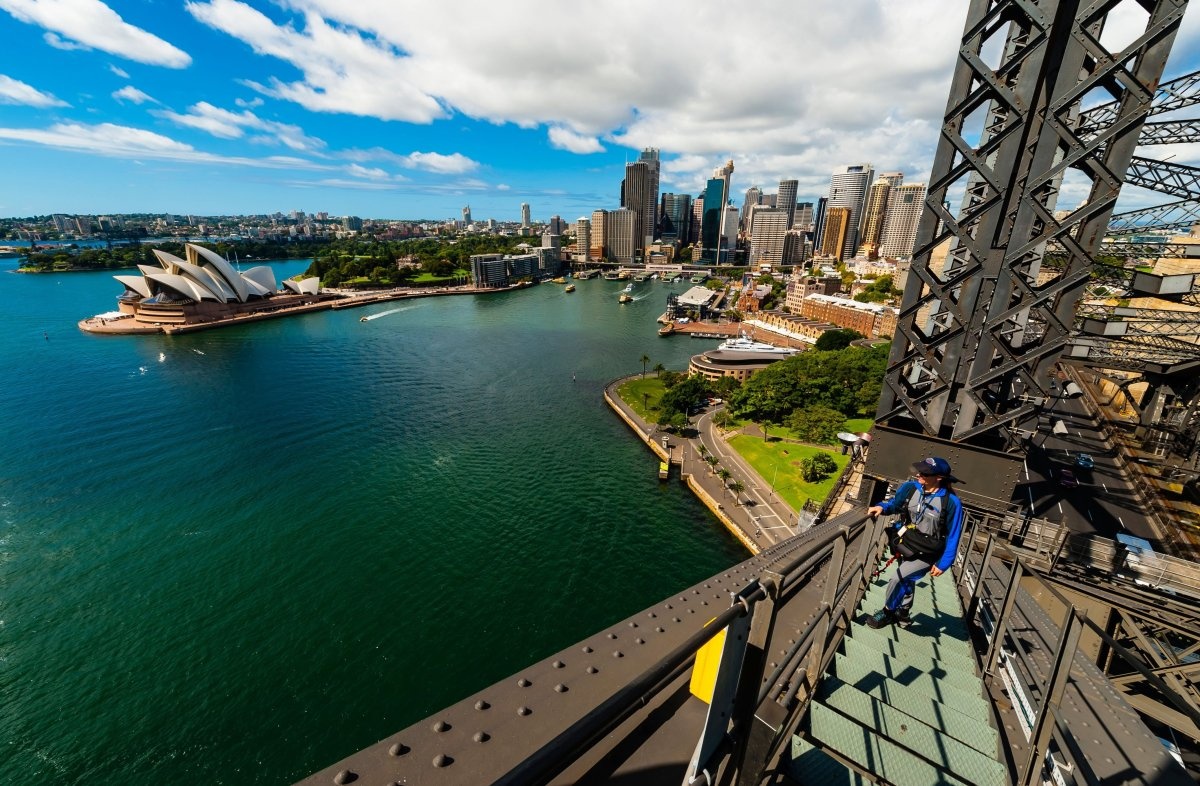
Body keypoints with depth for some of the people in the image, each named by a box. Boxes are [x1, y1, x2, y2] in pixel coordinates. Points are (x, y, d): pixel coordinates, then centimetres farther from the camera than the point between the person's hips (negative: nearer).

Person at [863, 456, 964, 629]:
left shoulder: (952, 502, -23)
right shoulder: (910, 487, -12)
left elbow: (953, 536, -15)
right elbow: (894, 503, 4)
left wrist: (943, 564, -13)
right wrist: (881, 507, -20)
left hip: (926, 555, -5)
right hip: (907, 546, 5)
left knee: (898, 578, -12)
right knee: (907, 581, 23)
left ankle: (888, 612, 14)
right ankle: (902, 615, 47)